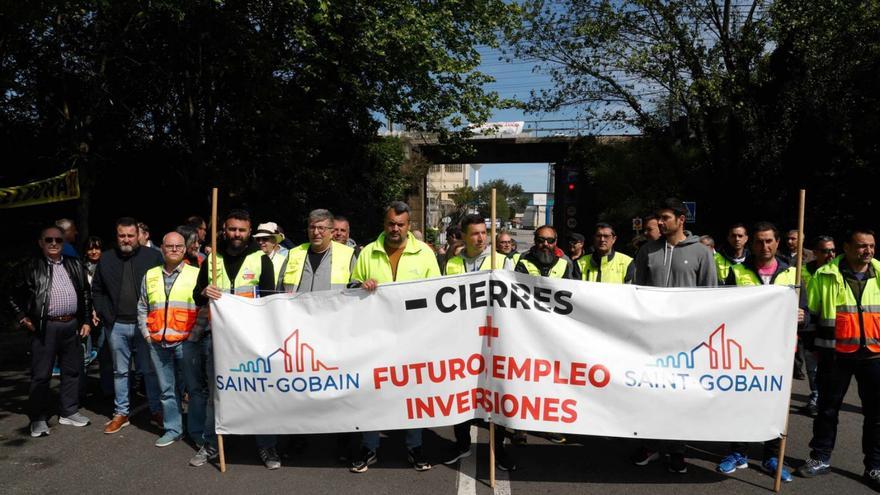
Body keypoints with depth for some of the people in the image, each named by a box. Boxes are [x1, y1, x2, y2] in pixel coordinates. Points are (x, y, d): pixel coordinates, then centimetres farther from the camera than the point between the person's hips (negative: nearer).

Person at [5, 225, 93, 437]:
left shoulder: (75, 265, 10)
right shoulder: (31, 267, 0)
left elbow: (85, 294, 16)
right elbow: (13, 296, 4)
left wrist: (86, 320, 11)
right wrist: (22, 317, -6)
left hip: (71, 325, 4)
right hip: (45, 327, -4)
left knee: (72, 370, 11)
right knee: (41, 374, 3)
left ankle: (69, 412, 25)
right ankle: (38, 419, 15)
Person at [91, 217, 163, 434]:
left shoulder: (153, 256, -4)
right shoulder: (106, 259, 6)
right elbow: (97, 290, 15)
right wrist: (105, 315, 4)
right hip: (117, 325, 3)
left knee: (150, 370, 5)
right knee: (120, 371, 13)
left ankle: (156, 411, 17)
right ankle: (121, 413, 24)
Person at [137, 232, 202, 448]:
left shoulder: (196, 274, 1)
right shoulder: (150, 276, 13)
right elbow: (142, 308, 20)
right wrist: (146, 333, 10)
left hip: (186, 342, -4)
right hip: (157, 343, 4)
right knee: (166, 389, 10)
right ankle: (172, 429, 21)